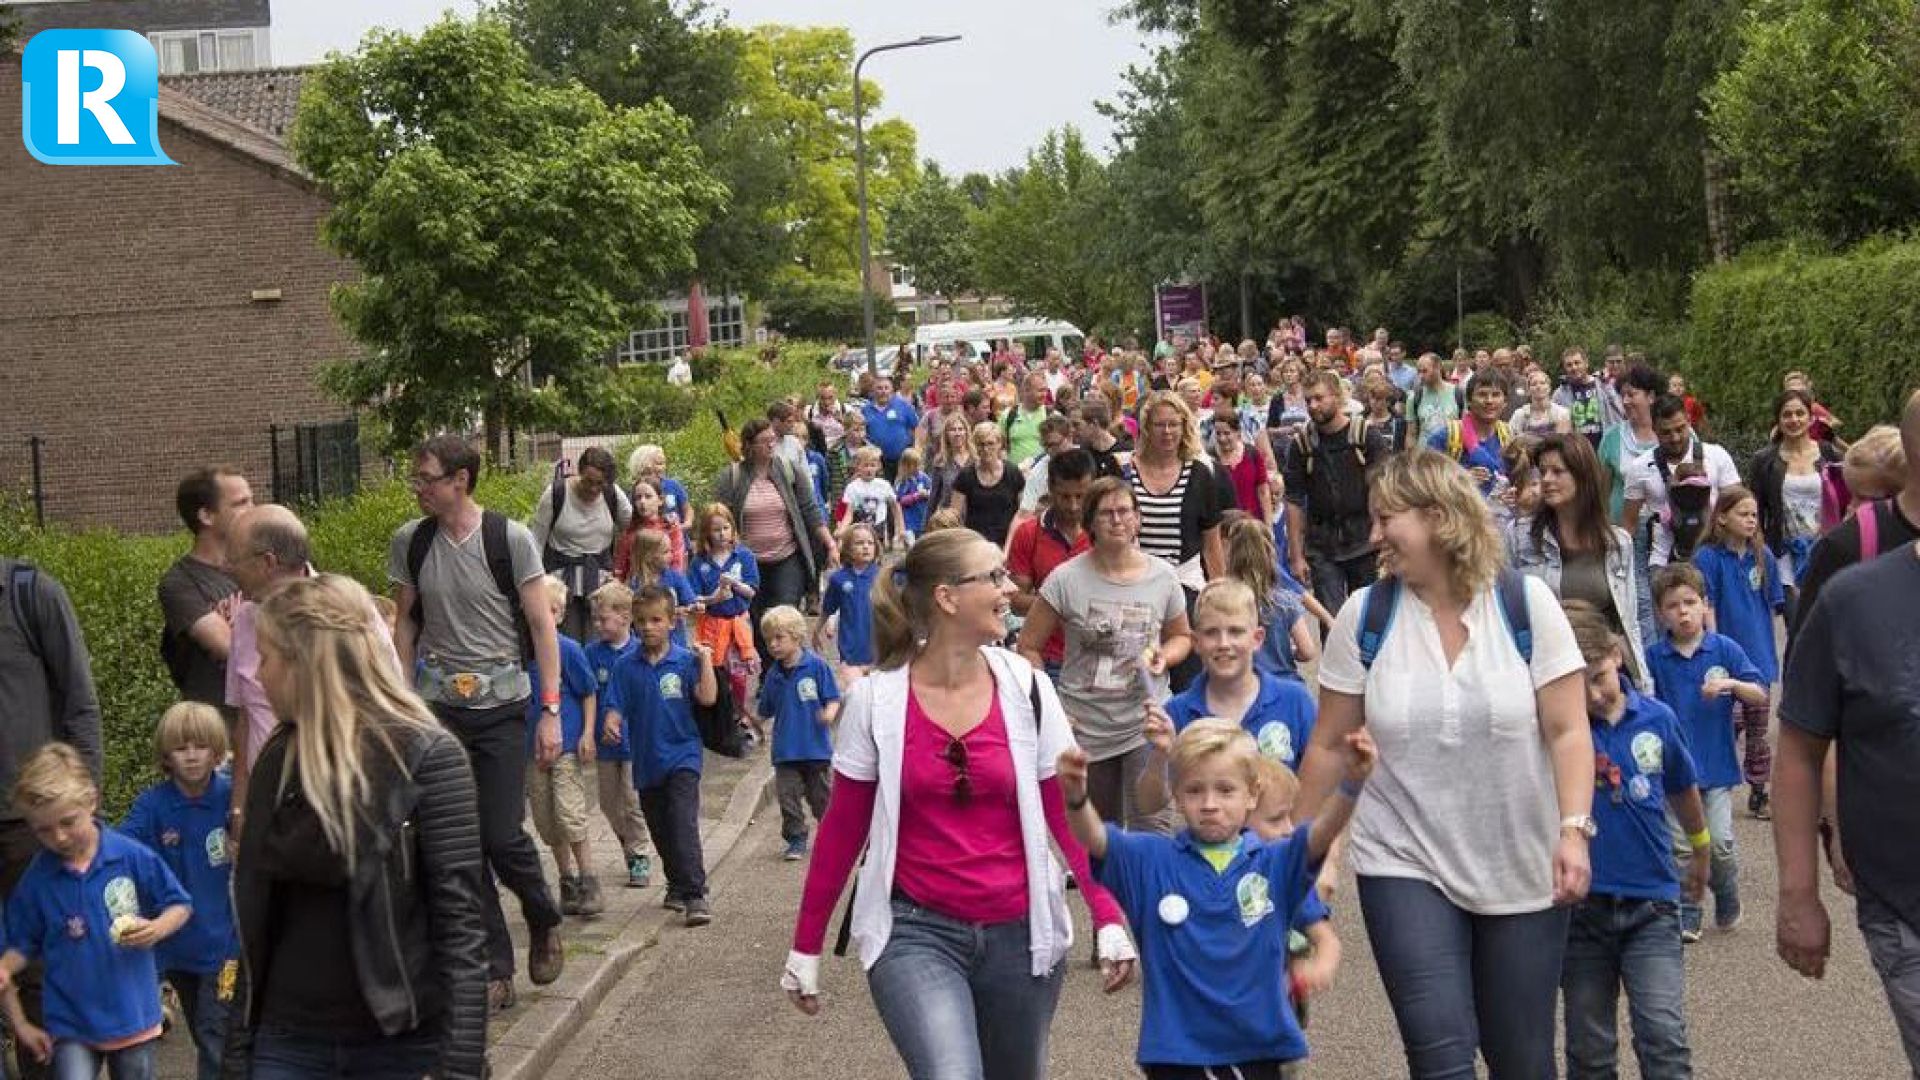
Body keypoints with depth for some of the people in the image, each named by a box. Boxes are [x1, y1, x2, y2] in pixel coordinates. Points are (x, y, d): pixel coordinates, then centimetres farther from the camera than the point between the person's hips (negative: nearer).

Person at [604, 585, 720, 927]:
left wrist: (705, 660, -17)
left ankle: (695, 895, -17)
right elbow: (617, 707, 0)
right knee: (661, 830, 16)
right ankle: (676, 885, 34)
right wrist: (611, 724, -21)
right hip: (646, 760, 4)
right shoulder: (626, 667, 1)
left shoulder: (685, 661, -6)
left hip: (682, 756, -4)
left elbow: (708, 698, -16)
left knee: (684, 825, -16)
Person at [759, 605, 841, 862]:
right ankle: (796, 839, 15)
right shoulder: (774, 675, 2)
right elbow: (767, 710, 14)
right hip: (786, 750, 3)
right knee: (789, 797, 3)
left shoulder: (816, 665, -11)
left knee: (822, 796, 10)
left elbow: (833, 699, -10)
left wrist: (829, 714, -27)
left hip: (817, 747, -3)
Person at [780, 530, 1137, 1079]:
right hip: (916, 931, -3)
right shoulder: (874, 700, -8)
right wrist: (806, 946, 5)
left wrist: (1109, 918, -9)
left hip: (1019, 932, 3)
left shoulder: (1027, 689, -4)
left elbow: (1068, 814, 1)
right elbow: (842, 829, 1)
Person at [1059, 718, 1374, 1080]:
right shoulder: (1151, 860, -1)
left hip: (1258, 1048, 1)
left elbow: (1322, 833, -16)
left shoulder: (1275, 863, 0)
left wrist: (1351, 782, -36)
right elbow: (1095, 839, -15)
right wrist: (1076, 796, -37)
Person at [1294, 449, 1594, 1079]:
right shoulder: (1363, 616, -2)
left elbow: (1567, 731, -4)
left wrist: (1574, 830, -16)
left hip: (1523, 874, 0)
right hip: (1404, 865, 0)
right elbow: (1329, 745, 5)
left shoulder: (1526, 603, -5)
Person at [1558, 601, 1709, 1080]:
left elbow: (1683, 790, 17)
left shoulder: (1657, 719, -1)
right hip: (1581, 903, 0)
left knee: (1664, 1034, -11)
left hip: (1651, 902, 0)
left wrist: (1700, 855, 31)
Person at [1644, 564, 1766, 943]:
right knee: (1680, 844, 3)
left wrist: (1731, 684, -20)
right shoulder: (1653, 656, -1)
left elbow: (1761, 698, -4)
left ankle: (1728, 905, 21)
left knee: (1720, 842, -3)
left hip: (1716, 765, -1)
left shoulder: (1725, 649, -3)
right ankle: (1688, 914, 15)